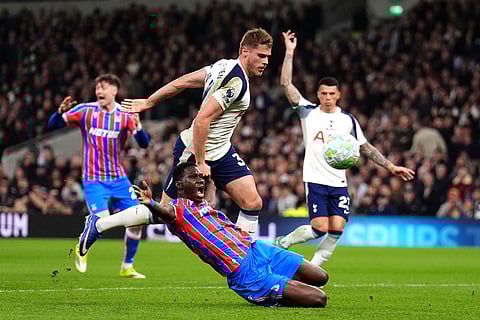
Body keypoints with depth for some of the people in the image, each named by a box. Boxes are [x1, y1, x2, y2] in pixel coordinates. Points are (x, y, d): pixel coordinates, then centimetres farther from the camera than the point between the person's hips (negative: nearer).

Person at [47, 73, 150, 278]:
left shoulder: (125, 114, -2)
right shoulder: (85, 111, -5)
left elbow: (144, 144, -10)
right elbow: (52, 125, -4)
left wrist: (137, 126, -30)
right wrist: (61, 111, -24)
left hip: (118, 178, 3)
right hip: (94, 180, -3)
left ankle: (127, 267, 16)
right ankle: (81, 248, 14)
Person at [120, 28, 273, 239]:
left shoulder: (225, 66, 4)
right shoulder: (236, 81, -24)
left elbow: (181, 82, 9)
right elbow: (201, 120, -29)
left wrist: (148, 102, 16)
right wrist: (200, 163, -25)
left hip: (220, 151, 9)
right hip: (193, 151, -9)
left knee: (252, 203, -5)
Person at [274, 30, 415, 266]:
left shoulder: (348, 120, 10)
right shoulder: (308, 112, 2)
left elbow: (366, 147, 17)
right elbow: (286, 84, -5)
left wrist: (391, 167, 11)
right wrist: (289, 52, -9)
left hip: (339, 183, 3)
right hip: (315, 180, -3)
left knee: (336, 230, -11)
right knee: (320, 228, -15)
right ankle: (283, 242, 12)